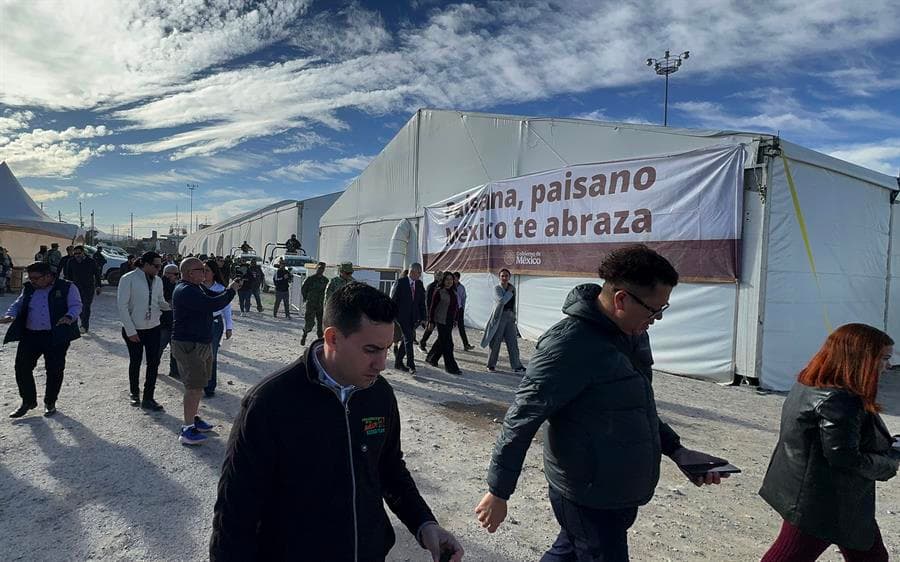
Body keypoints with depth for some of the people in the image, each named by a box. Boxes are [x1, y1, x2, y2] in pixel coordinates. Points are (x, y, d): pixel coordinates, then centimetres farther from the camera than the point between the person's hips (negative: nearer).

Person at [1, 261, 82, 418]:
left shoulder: (67, 287, -3)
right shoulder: (28, 289, 11)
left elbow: (76, 305, -7)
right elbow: (18, 304, 17)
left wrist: (69, 317, -28)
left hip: (57, 336, -4)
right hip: (30, 336, 4)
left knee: (54, 370, 3)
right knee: (22, 368, 4)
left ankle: (50, 403, 22)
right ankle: (28, 401, 23)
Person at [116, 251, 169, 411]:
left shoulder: (158, 280, 3)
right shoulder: (128, 279, -13)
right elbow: (122, 306, -13)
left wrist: (173, 306, -13)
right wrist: (130, 330, -14)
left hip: (153, 328, 4)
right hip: (133, 329, -4)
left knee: (154, 363, 2)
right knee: (135, 362, 12)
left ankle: (148, 398, 14)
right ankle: (134, 393, 34)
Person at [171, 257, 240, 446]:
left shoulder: (197, 288, 11)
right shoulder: (185, 291, -22)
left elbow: (215, 298, 16)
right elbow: (213, 305, -29)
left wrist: (231, 288, -1)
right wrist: (230, 291, -16)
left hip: (202, 343, 10)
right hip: (188, 345, -10)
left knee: (199, 384, 18)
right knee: (194, 386, -8)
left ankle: (194, 418, 31)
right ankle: (187, 430, -2)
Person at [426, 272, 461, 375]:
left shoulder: (454, 292, 10)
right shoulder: (439, 292, -10)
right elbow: (432, 307, -8)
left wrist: (455, 319, 16)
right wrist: (431, 321, -10)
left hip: (450, 321, 7)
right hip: (441, 321, -7)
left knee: (442, 341, 17)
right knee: (447, 344, -7)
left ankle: (431, 358, 36)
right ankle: (451, 367, -2)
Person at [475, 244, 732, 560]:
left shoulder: (633, 333, 3)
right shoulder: (570, 343, -26)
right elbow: (522, 417, -22)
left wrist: (676, 450, 10)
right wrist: (498, 491, -17)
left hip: (619, 492, 8)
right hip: (588, 498, -8)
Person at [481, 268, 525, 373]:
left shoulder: (512, 288, 10)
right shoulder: (497, 289, -6)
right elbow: (502, 301, -22)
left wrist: (514, 316, 18)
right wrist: (509, 292, -12)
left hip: (510, 318, 5)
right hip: (499, 317, -5)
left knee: (513, 343, 5)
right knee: (495, 343, 4)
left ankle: (516, 366, 12)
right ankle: (491, 365, 17)